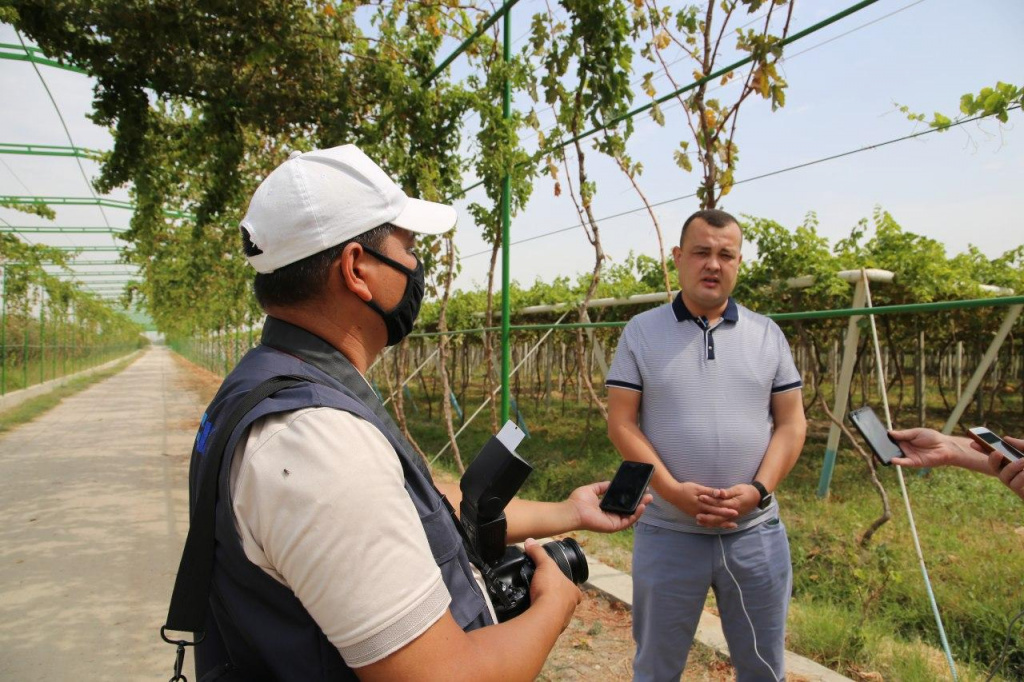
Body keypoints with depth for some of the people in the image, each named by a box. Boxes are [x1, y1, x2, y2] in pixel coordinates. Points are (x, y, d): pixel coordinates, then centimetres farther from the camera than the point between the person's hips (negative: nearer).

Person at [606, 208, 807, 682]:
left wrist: (759, 490, -13)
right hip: (668, 532, -2)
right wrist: (674, 492, -17)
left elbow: (791, 422, 3)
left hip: (756, 532, 2)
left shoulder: (767, 334, 4)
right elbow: (622, 423, -6)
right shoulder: (642, 331, -2)